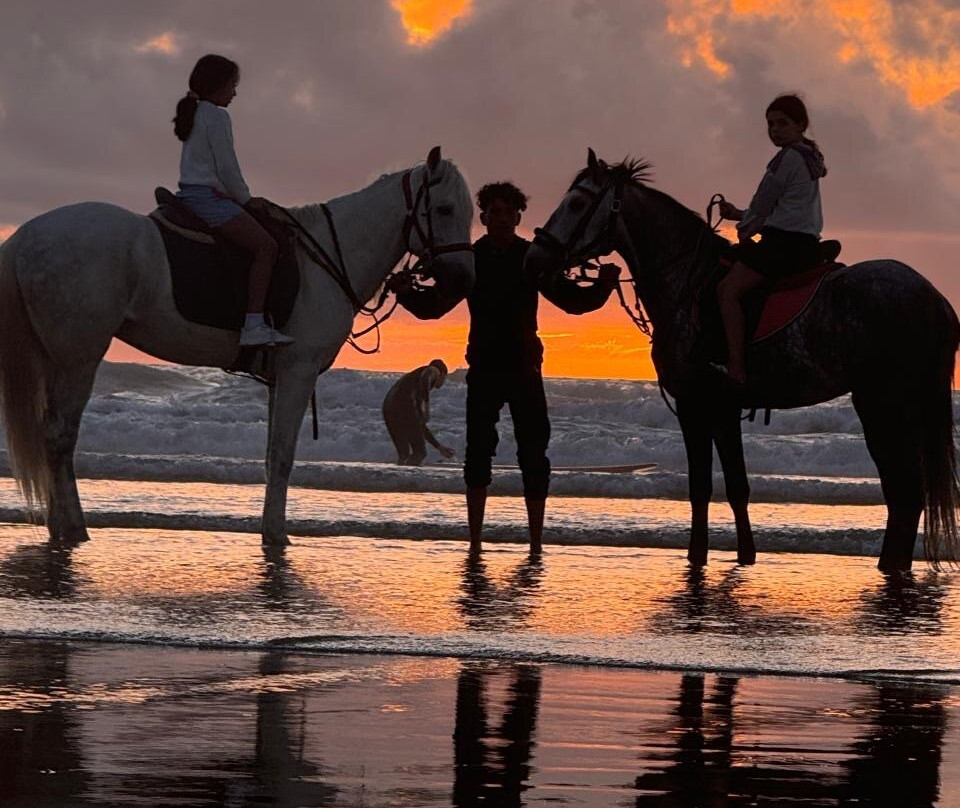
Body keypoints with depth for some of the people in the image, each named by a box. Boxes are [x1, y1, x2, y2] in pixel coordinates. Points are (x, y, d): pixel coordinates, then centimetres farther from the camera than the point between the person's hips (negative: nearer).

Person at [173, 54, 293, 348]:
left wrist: (241, 198, 19)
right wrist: (246, 199, 0)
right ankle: (253, 325, -33)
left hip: (191, 195, 11)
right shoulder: (217, 116, -9)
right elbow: (226, 167, -13)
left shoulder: (193, 114, 21)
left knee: (264, 243, 16)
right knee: (266, 245, -21)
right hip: (208, 196, -11)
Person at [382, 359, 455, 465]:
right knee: (419, 453, -3)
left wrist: (439, 447, 44)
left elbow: (420, 425, 40)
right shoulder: (434, 371, 15)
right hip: (403, 405, -8)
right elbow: (425, 379, -15)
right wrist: (426, 404, -18)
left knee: (403, 456, 14)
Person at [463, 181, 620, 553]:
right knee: (478, 453, -1)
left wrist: (602, 287, -12)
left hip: (524, 371, 0)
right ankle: (475, 543, 4)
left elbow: (572, 299, 6)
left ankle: (536, 542, 4)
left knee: (533, 454, -2)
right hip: (484, 369, 0)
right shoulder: (470, 260, 2)